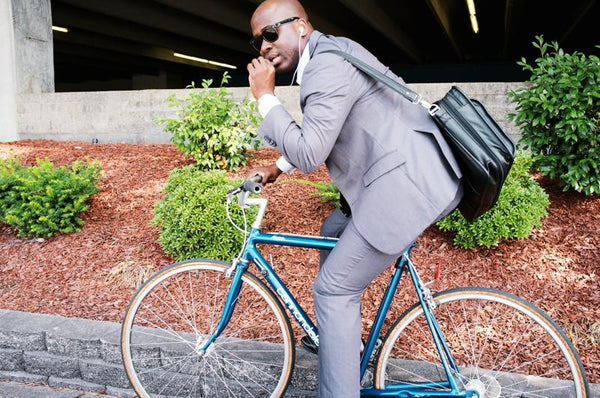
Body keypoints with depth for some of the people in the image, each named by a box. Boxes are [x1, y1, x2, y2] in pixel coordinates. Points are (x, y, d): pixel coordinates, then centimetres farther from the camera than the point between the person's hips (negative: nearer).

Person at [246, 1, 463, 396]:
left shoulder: (328, 63, -15)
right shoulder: (332, 50, 18)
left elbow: (309, 155, -23)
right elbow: (314, 135, 30)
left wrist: (266, 97, -13)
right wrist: (277, 168, 27)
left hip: (406, 184, -11)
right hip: (410, 172, 11)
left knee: (334, 290, -4)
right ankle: (343, 336, 39)